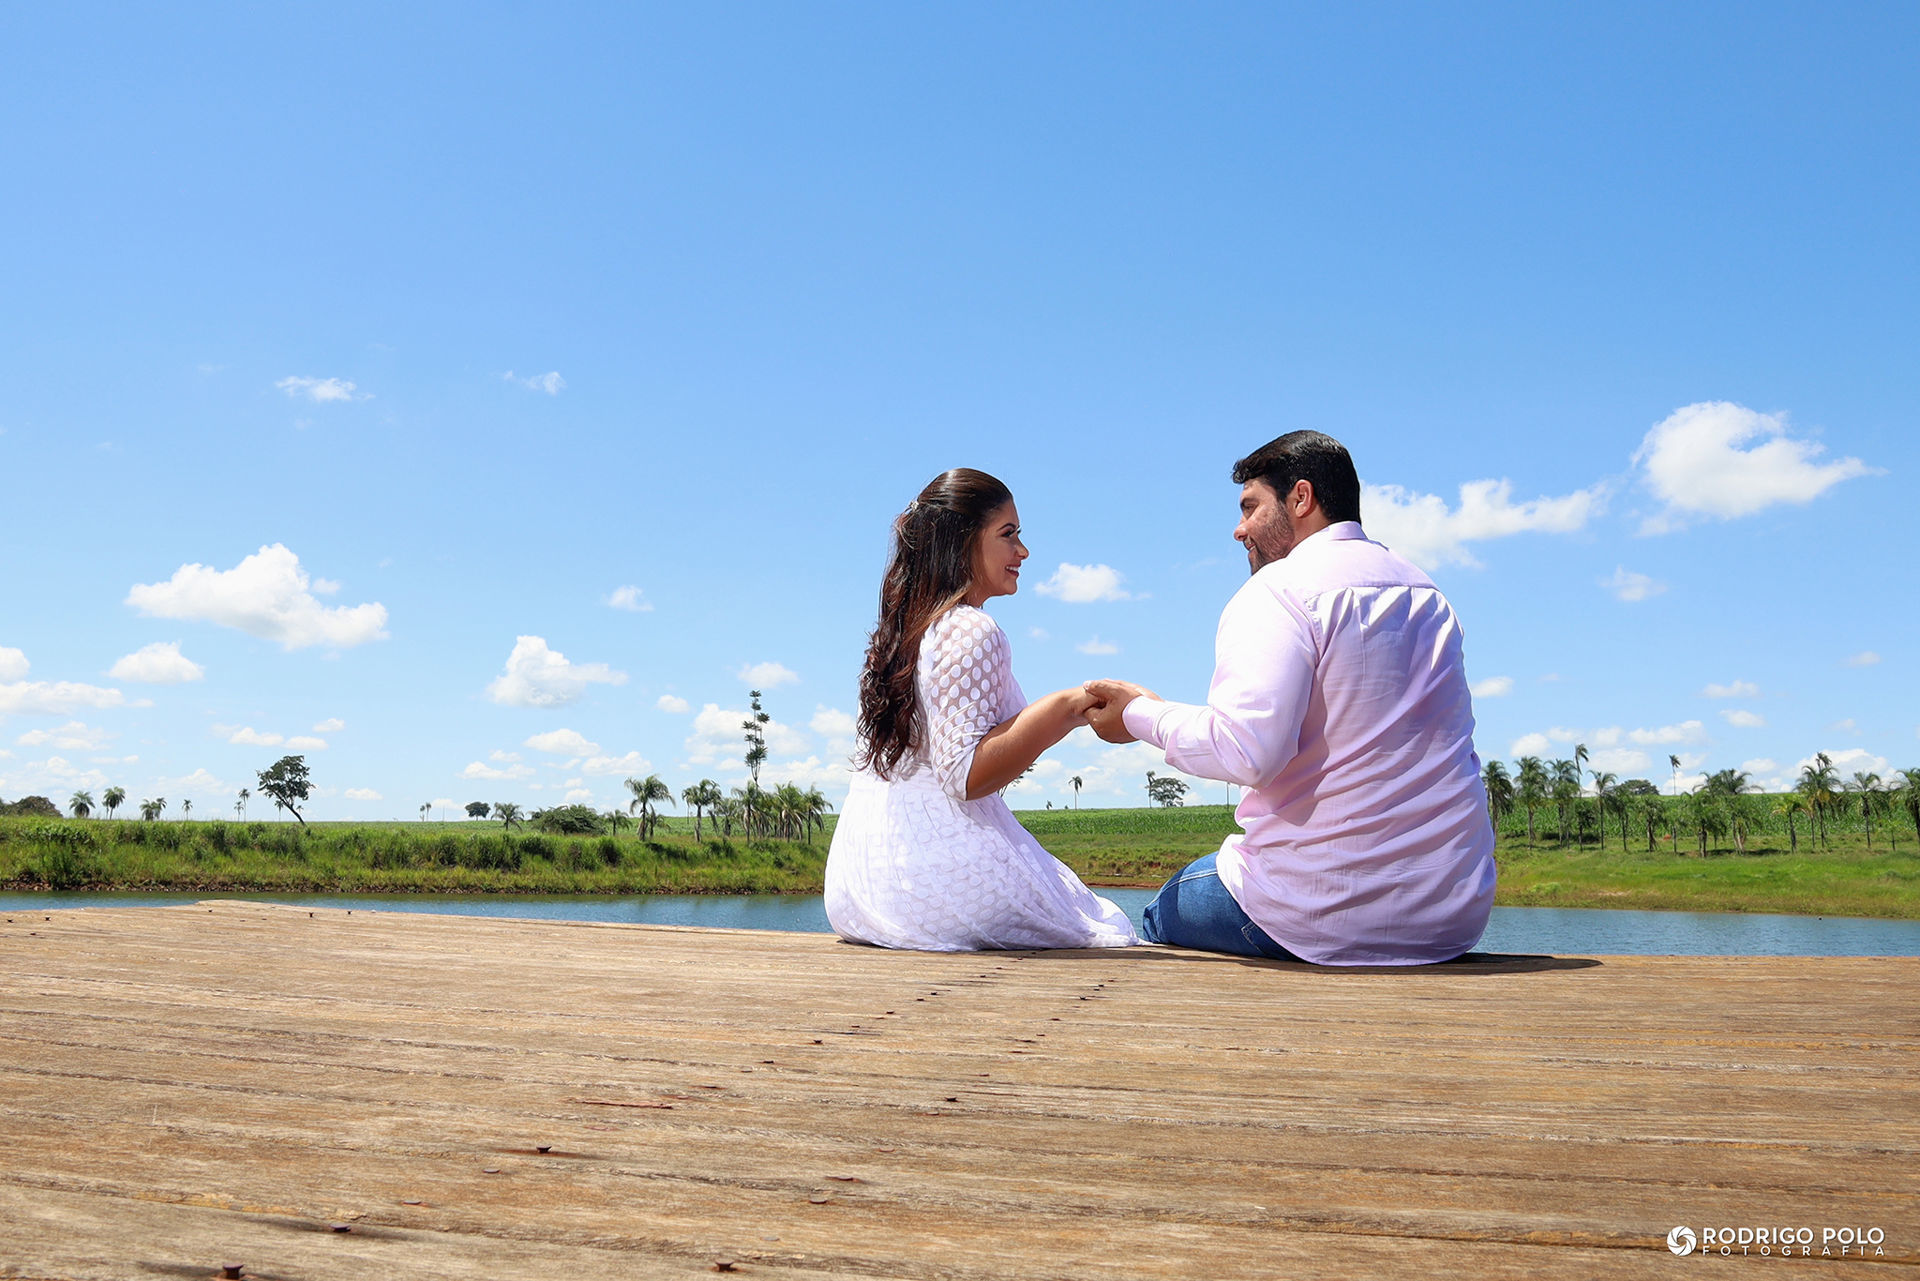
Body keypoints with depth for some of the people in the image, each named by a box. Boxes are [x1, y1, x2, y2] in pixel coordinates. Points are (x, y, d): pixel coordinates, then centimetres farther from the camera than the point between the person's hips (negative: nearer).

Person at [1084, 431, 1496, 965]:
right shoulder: (1428, 594, 12)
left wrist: (1142, 716, -7)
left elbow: (1248, 750, -24)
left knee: (1162, 914, 21)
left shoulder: (1279, 589, -12)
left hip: (1328, 913, -7)